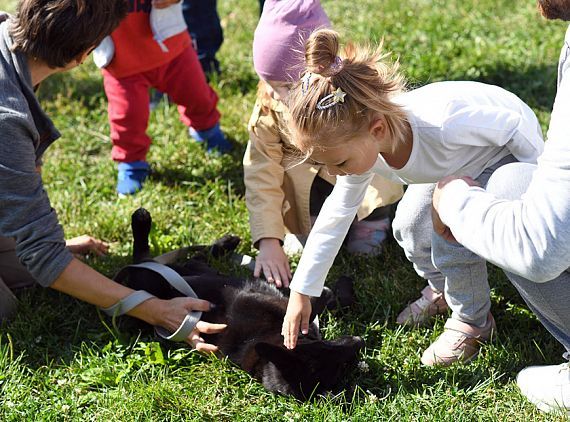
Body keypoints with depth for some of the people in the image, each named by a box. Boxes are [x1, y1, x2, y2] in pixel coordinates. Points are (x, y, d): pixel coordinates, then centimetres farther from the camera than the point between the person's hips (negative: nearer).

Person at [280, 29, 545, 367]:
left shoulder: (445, 123, -45)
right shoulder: (359, 145, -24)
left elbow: (518, 126, -27)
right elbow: (336, 216, -10)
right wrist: (301, 293, -7)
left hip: (511, 151, -6)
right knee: (409, 226, -2)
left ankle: (473, 322, 4)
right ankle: (446, 289, 28)